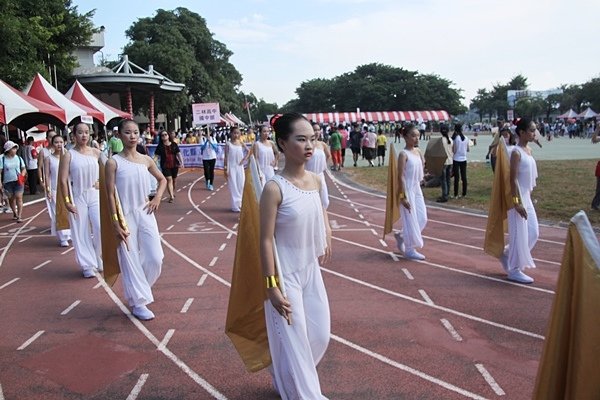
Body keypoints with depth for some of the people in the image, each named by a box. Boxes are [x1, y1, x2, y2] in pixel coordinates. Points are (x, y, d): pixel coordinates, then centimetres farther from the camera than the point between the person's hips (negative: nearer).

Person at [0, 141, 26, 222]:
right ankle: (14, 213, 34)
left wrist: (22, 176, -10)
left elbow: (23, 169, 10)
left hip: (18, 181, 0)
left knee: (19, 197, -9)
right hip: (7, 182, 0)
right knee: (11, 198, 13)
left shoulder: (18, 158, 1)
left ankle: (19, 216, -8)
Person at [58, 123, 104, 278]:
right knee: (82, 232, 2)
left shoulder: (96, 152, 3)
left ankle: (100, 260, 17)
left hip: (95, 196, 2)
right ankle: (87, 265, 13)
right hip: (78, 198, -2)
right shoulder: (69, 155, -4)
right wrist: (67, 201, -10)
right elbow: (63, 179, -6)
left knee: (101, 229, -6)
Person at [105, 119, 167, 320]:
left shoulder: (146, 160, 4)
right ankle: (137, 303, 13)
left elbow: (162, 179, 21)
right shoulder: (113, 162, -7)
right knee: (130, 261, 1)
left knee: (155, 258, 1)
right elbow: (110, 194, -7)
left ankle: (139, 290, 27)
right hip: (125, 217, -4)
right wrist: (116, 223, -11)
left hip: (145, 214, 4)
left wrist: (157, 198, 5)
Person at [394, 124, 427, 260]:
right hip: (408, 189, -8)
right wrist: (403, 197, -20)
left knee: (422, 219, 9)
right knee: (410, 220, -1)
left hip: (417, 189, 8)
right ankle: (410, 250, 10)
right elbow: (401, 177, -18)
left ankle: (401, 236, 28)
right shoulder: (403, 154, -15)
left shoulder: (418, 152, 7)